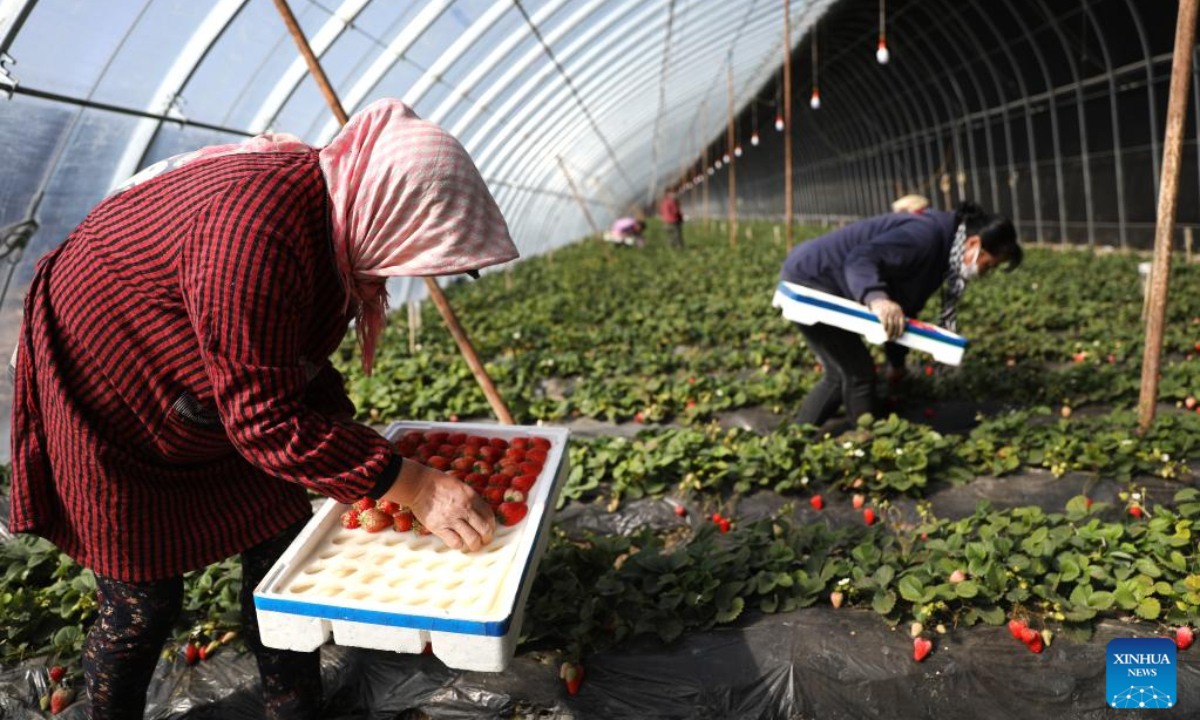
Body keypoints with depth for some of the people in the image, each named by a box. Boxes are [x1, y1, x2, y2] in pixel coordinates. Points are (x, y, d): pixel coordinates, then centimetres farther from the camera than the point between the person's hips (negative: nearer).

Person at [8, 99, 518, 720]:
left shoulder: (334, 212, -8)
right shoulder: (254, 233, -38)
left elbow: (298, 362, 5)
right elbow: (268, 421, -34)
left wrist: (358, 445, -5)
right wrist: (409, 485, -31)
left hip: (213, 401, 8)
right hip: (108, 406, -8)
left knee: (279, 551, 9)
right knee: (141, 603, 3)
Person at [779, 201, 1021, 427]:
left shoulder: (939, 251, 11)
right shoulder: (925, 236, -21)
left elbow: (905, 304, 19)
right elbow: (860, 259, -33)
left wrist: (897, 362, 25)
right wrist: (876, 298, -52)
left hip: (813, 280, 10)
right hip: (809, 278, -10)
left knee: (841, 376, 15)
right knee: (859, 373, -7)